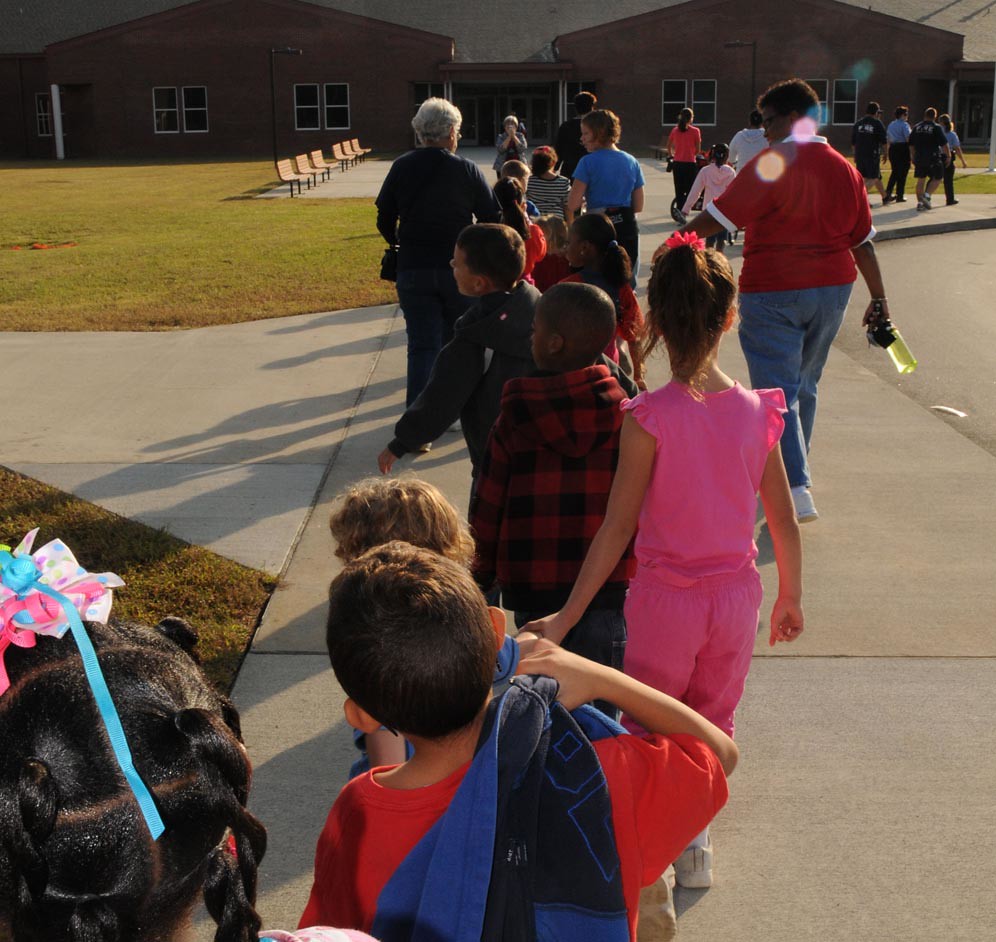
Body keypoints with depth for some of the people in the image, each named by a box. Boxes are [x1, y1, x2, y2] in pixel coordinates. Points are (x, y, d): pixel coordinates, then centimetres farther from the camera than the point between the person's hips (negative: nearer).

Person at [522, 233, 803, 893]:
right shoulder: (757, 411, -8)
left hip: (666, 597, -4)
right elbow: (784, 521, 0)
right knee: (713, 726, 24)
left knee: (648, 732, 18)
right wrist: (791, 597, 15)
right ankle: (695, 843, 36)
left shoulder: (649, 418, -20)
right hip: (737, 593, 4)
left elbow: (618, 529, -17)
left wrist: (566, 617, -10)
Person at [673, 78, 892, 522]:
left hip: (774, 293, -7)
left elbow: (718, 216, -15)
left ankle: (796, 490, -14)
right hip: (832, 289, 7)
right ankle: (790, 469, 35)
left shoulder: (774, 163, -13)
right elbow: (863, 240, 11)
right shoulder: (844, 169, 7)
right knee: (803, 386, 20)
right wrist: (878, 297, 17)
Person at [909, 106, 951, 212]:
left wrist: (912, 157, 25)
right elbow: (944, 144, -8)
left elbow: (911, 145, 15)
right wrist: (948, 156, 3)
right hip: (933, 158, -5)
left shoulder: (916, 127, 9)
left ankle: (919, 202, 8)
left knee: (921, 180, 9)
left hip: (919, 158, 5)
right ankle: (927, 195, -12)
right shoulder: (937, 128, -6)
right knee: (937, 178, 7)